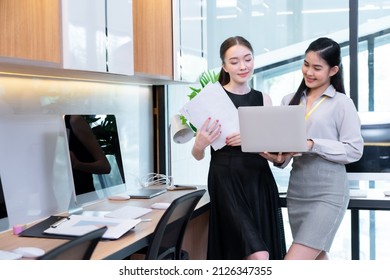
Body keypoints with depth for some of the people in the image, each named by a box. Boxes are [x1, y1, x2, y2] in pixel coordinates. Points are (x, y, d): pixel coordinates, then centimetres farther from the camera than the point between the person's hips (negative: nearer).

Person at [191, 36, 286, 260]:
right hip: (227, 181, -5)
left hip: (260, 182, 5)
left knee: (268, 250, 9)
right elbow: (198, 155, 0)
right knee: (258, 256, -17)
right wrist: (199, 145, -23)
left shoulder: (263, 99, 11)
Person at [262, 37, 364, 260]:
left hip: (328, 193, -6)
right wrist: (278, 157, -10)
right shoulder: (289, 101, 10)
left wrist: (312, 145, -19)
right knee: (316, 258, 16)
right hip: (297, 191, 6)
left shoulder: (342, 104, -5)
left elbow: (354, 150, -9)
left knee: (294, 261, -13)